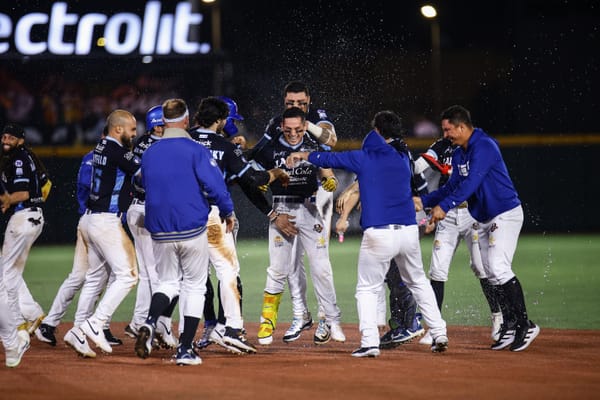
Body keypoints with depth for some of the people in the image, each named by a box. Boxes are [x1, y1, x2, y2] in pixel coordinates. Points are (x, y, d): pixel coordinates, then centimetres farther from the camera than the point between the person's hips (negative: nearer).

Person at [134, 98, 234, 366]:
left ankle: (150, 322, -12)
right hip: (192, 231, -4)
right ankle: (185, 349, 4)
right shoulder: (195, 150, -9)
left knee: (168, 282, 18)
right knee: (194, 286, 8)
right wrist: (228, 212, 2)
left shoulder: (149, 154, 6)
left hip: (160, 233, 4)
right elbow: (214, 185, -13)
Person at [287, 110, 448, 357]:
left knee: (367, 289, 8)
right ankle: (439, 334, 16)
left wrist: (304, 156, 31)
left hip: (378, 234, -4)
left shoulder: (364, 158, -1)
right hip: (409, 232, 4)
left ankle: (370, 342, -6)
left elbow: (329, 159, 14)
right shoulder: (403, 159, 11)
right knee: (418, 282, 22)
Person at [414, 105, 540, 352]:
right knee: (492, 274, 8)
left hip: (505, 214, -10)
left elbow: (471, 183, -28)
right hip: (483, 219, 10)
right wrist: (425, 201, 6)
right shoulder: (459, 154, 11)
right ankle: (509, 327, 13)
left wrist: (444, 206, -31)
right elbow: (452, 187, 16)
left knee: (498, 268, -20)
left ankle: (525, 325, -16)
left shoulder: (484, 147, -19)